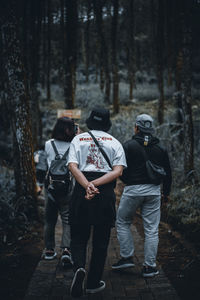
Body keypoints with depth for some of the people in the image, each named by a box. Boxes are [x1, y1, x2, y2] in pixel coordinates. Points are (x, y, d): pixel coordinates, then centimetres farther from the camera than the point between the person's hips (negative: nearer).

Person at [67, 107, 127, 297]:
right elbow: (118, 171, -5)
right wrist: (96, 184, -12)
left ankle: (79, 267, -18)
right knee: (101, 240, 11)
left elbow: (73, 166, -8)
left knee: (78, 237, 10)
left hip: (81, 190, 0)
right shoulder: (114, 142, 10)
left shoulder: (78, 140, 9)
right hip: (106, 193, 0)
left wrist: (87, 185, -19)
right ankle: (94, 283, 17)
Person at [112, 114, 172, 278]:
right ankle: (150, 266, 8)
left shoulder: (129, 146, -6)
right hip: (153, 191, 3)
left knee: (122, 222, 16)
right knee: (151, 229, 5)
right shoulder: (160, 149, 6)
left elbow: (121, 170, -8)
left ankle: (127, 257, 13)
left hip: (132, 190, -3)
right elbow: (168, 173, 11)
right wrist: (166, 192, 22)